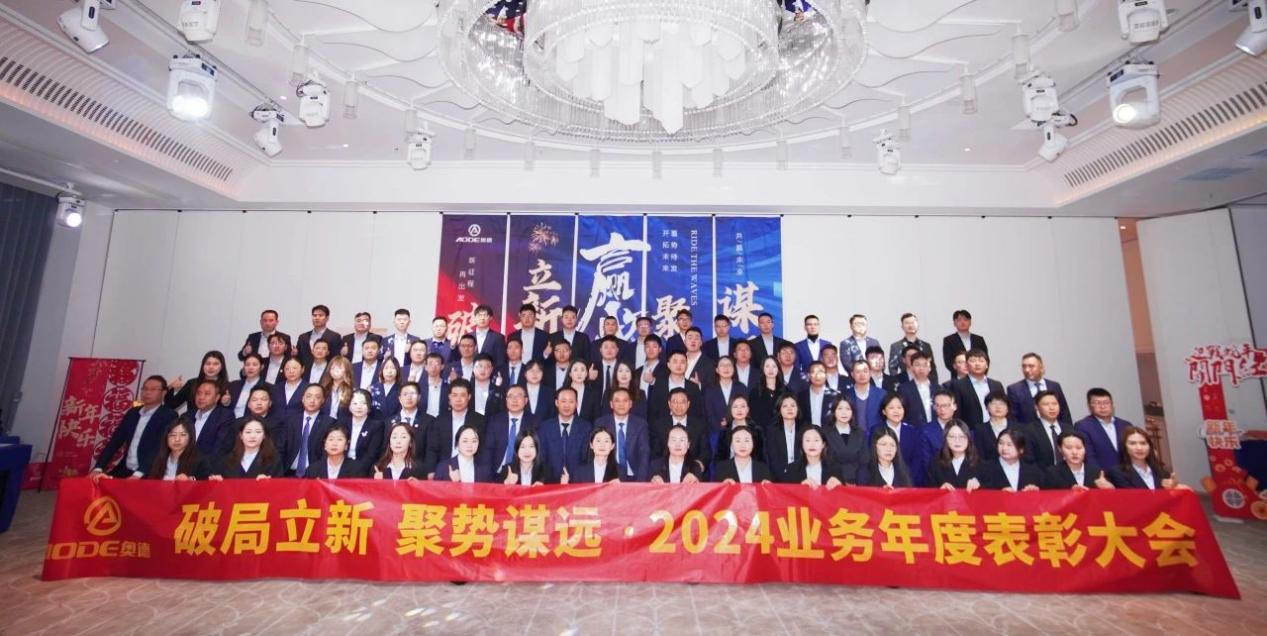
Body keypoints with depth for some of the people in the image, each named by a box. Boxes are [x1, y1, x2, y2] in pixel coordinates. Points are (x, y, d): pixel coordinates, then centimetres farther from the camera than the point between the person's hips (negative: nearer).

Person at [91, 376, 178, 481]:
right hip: (124, 470, 7)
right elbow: (115, 441, 10)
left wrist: (139, 474, -28)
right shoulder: (132, 413, 13)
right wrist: (98, 468, -1)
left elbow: (161, 448, -19)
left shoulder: (169, 416, -9)